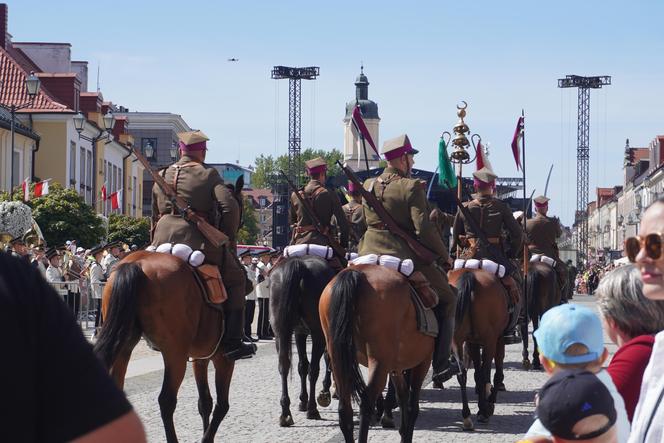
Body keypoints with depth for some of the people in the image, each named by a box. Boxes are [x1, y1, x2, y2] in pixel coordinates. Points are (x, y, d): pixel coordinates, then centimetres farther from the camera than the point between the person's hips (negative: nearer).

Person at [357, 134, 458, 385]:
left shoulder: (368, 186, 8)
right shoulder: (412, 187, -11)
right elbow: (424, 229, -15)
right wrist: (444, 256, -4)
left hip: (369, 253, 5)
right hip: (405, 257, -5)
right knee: (447, 298, 11)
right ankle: (440, 365, 6)